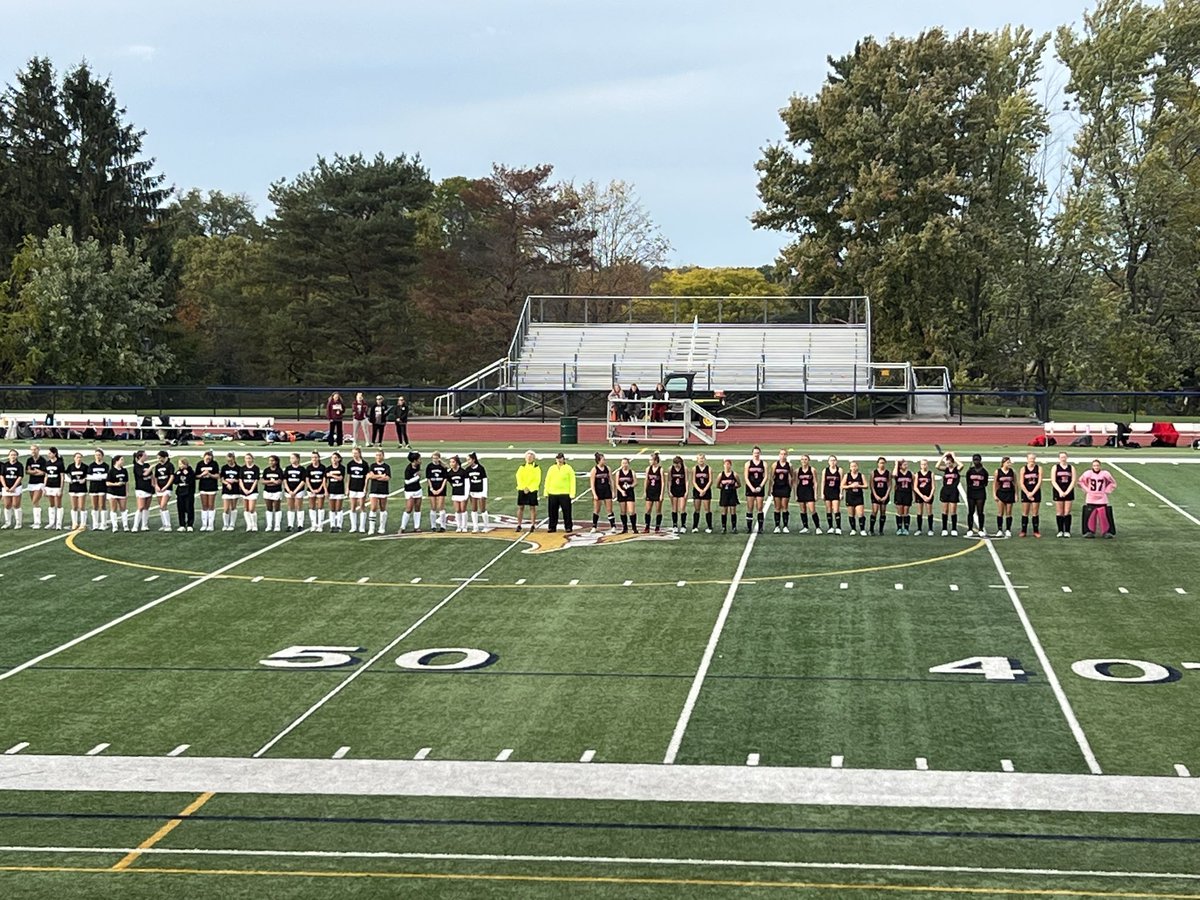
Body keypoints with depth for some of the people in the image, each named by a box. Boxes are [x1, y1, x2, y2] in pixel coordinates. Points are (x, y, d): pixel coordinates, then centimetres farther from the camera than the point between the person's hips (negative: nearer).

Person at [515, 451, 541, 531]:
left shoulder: (537, 468, 1)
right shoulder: (522, 468, 8)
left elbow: (537, 481, -5)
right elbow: (519, 479, 0)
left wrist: (529, 488, -13)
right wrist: (524, 488, -13)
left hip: (532, 490, -2)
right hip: (522, 490, 2)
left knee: (532, 508, 1)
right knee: (520, 507, 2)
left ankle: (533, 525, 6)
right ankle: (519, 525, 7)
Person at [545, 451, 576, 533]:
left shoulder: (568, 468, 0)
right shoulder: (552, 468, 10)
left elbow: (572, 482, -2)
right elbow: (547, 481, 13)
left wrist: (572, 494, -8)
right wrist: (546, 493, 7)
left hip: (565, 494, -3)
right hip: (552, 494, 3)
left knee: (566, 512, 0)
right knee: (553, 512, 7)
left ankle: (568, 527, 9)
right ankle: (552, 527, 16)